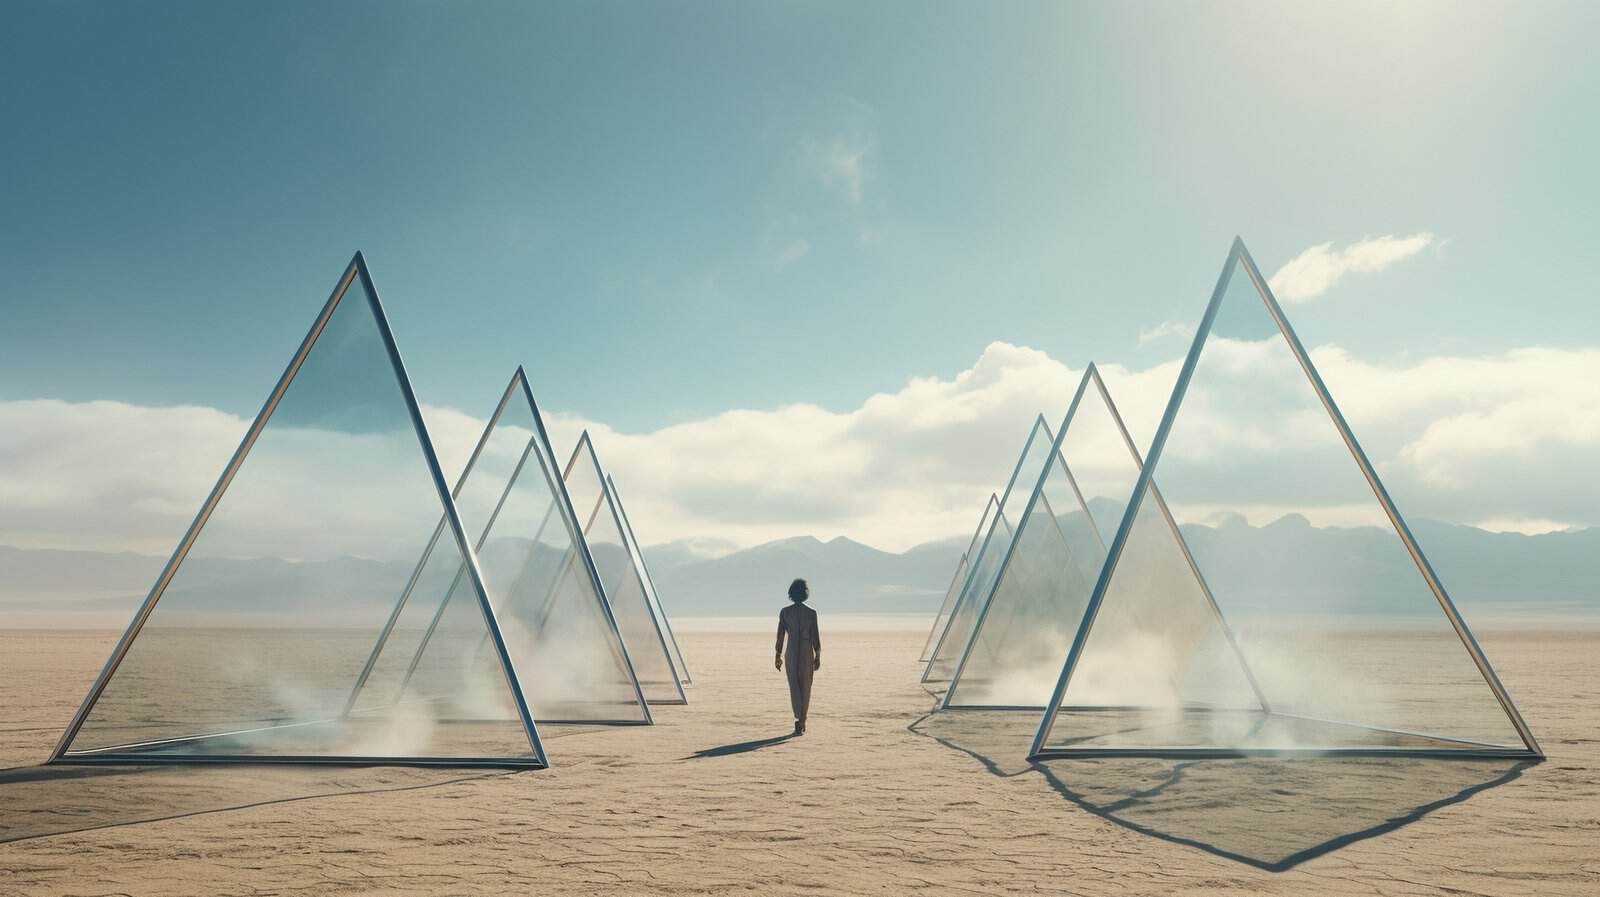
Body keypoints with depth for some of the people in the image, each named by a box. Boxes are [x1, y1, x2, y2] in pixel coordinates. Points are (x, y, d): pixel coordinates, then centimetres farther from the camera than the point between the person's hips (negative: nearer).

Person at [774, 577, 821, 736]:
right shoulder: (811, 613, -6)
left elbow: (780, 635, -2)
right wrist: (818, 657, 2)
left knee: (794, 687, 5)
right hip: (807, 653, 0)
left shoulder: (784, 612, -2)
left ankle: (798, 719, -14)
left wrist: (778, 656, 5)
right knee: (805, 688, 12)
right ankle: (802, 722, 17)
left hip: (791, 653, 0)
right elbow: (816, 636, -6)